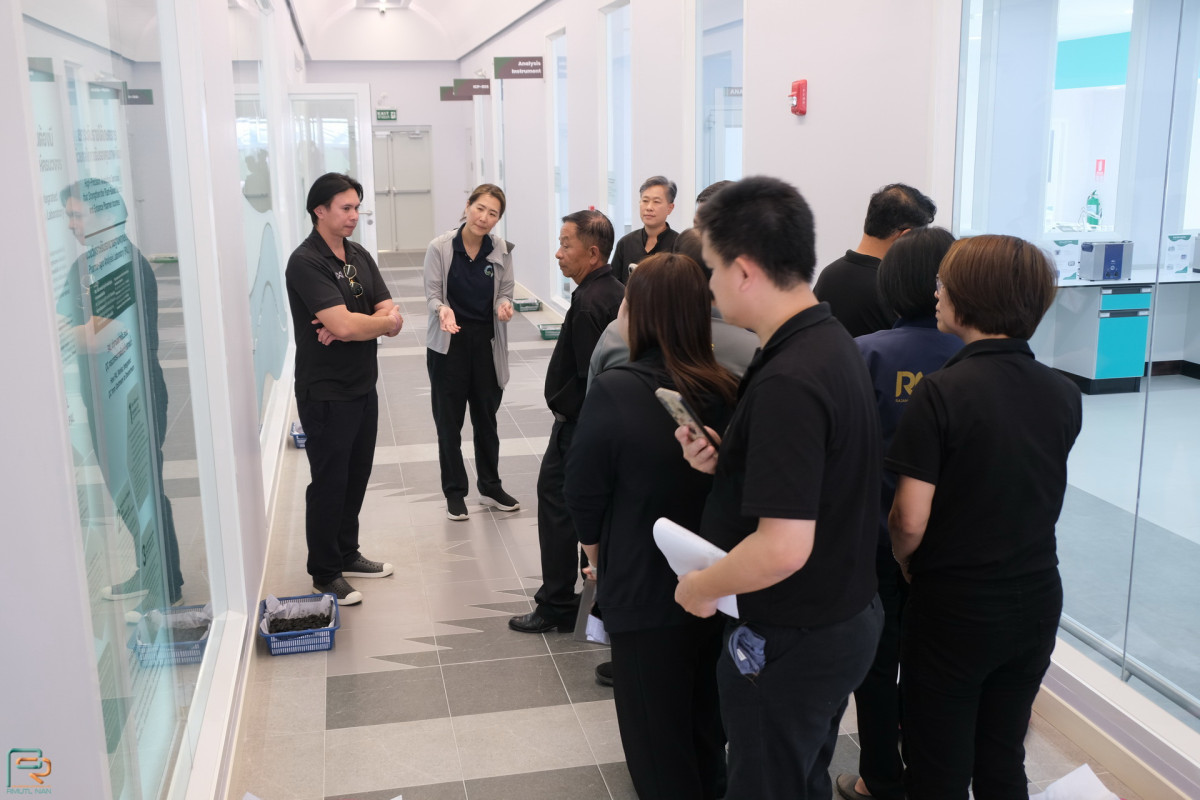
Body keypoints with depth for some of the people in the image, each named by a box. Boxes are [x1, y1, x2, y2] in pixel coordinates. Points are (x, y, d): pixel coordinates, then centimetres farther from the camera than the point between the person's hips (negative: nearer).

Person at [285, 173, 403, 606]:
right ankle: (325, 574, 17)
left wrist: (352, 327, -19)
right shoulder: (306, 262, -17)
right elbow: (344, 324, -28)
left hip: (363, 387, 8)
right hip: (326, 393, -8)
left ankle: (347, 554, 34)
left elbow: (392, 318, -1)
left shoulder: (360, 257, 8)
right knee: (329, 483, 3)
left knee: (356, 476, 18)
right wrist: (384, 321, -9)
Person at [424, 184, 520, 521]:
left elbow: (505, 291, 2)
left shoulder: (501, 250, -5)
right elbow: (432, 294, -7)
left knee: (487, 418, 15)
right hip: (448, 343, -2)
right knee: (449, 421, 6)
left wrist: (503, 305, -20)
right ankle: (454, 492, 20)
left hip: (486, 343, 2)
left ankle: (490, 487, 31)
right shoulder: (440, 247, -12)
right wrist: (443, 309, -28)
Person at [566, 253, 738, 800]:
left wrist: (598, 556, 7)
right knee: (709, 725, 25)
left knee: (657, 734, 15)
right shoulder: (732, 391, -10)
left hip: (644, 590, -4)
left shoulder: (614, 392, -21)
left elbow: (584, 493, -12)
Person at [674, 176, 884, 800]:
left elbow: (783, 548, -33)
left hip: (790, 642, -9)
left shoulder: (787, 382, -29)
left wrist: (700, 587, -16)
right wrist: (725, 461, -1)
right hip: (845, 619, 9)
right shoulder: (833, 343, 2)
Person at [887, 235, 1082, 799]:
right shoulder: (1065, 395, -3)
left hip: (954, 609, -5)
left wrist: (905, 561, 0)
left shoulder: (941, 393, -21)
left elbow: (909, 521, -19)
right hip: (1037, 603, 5)